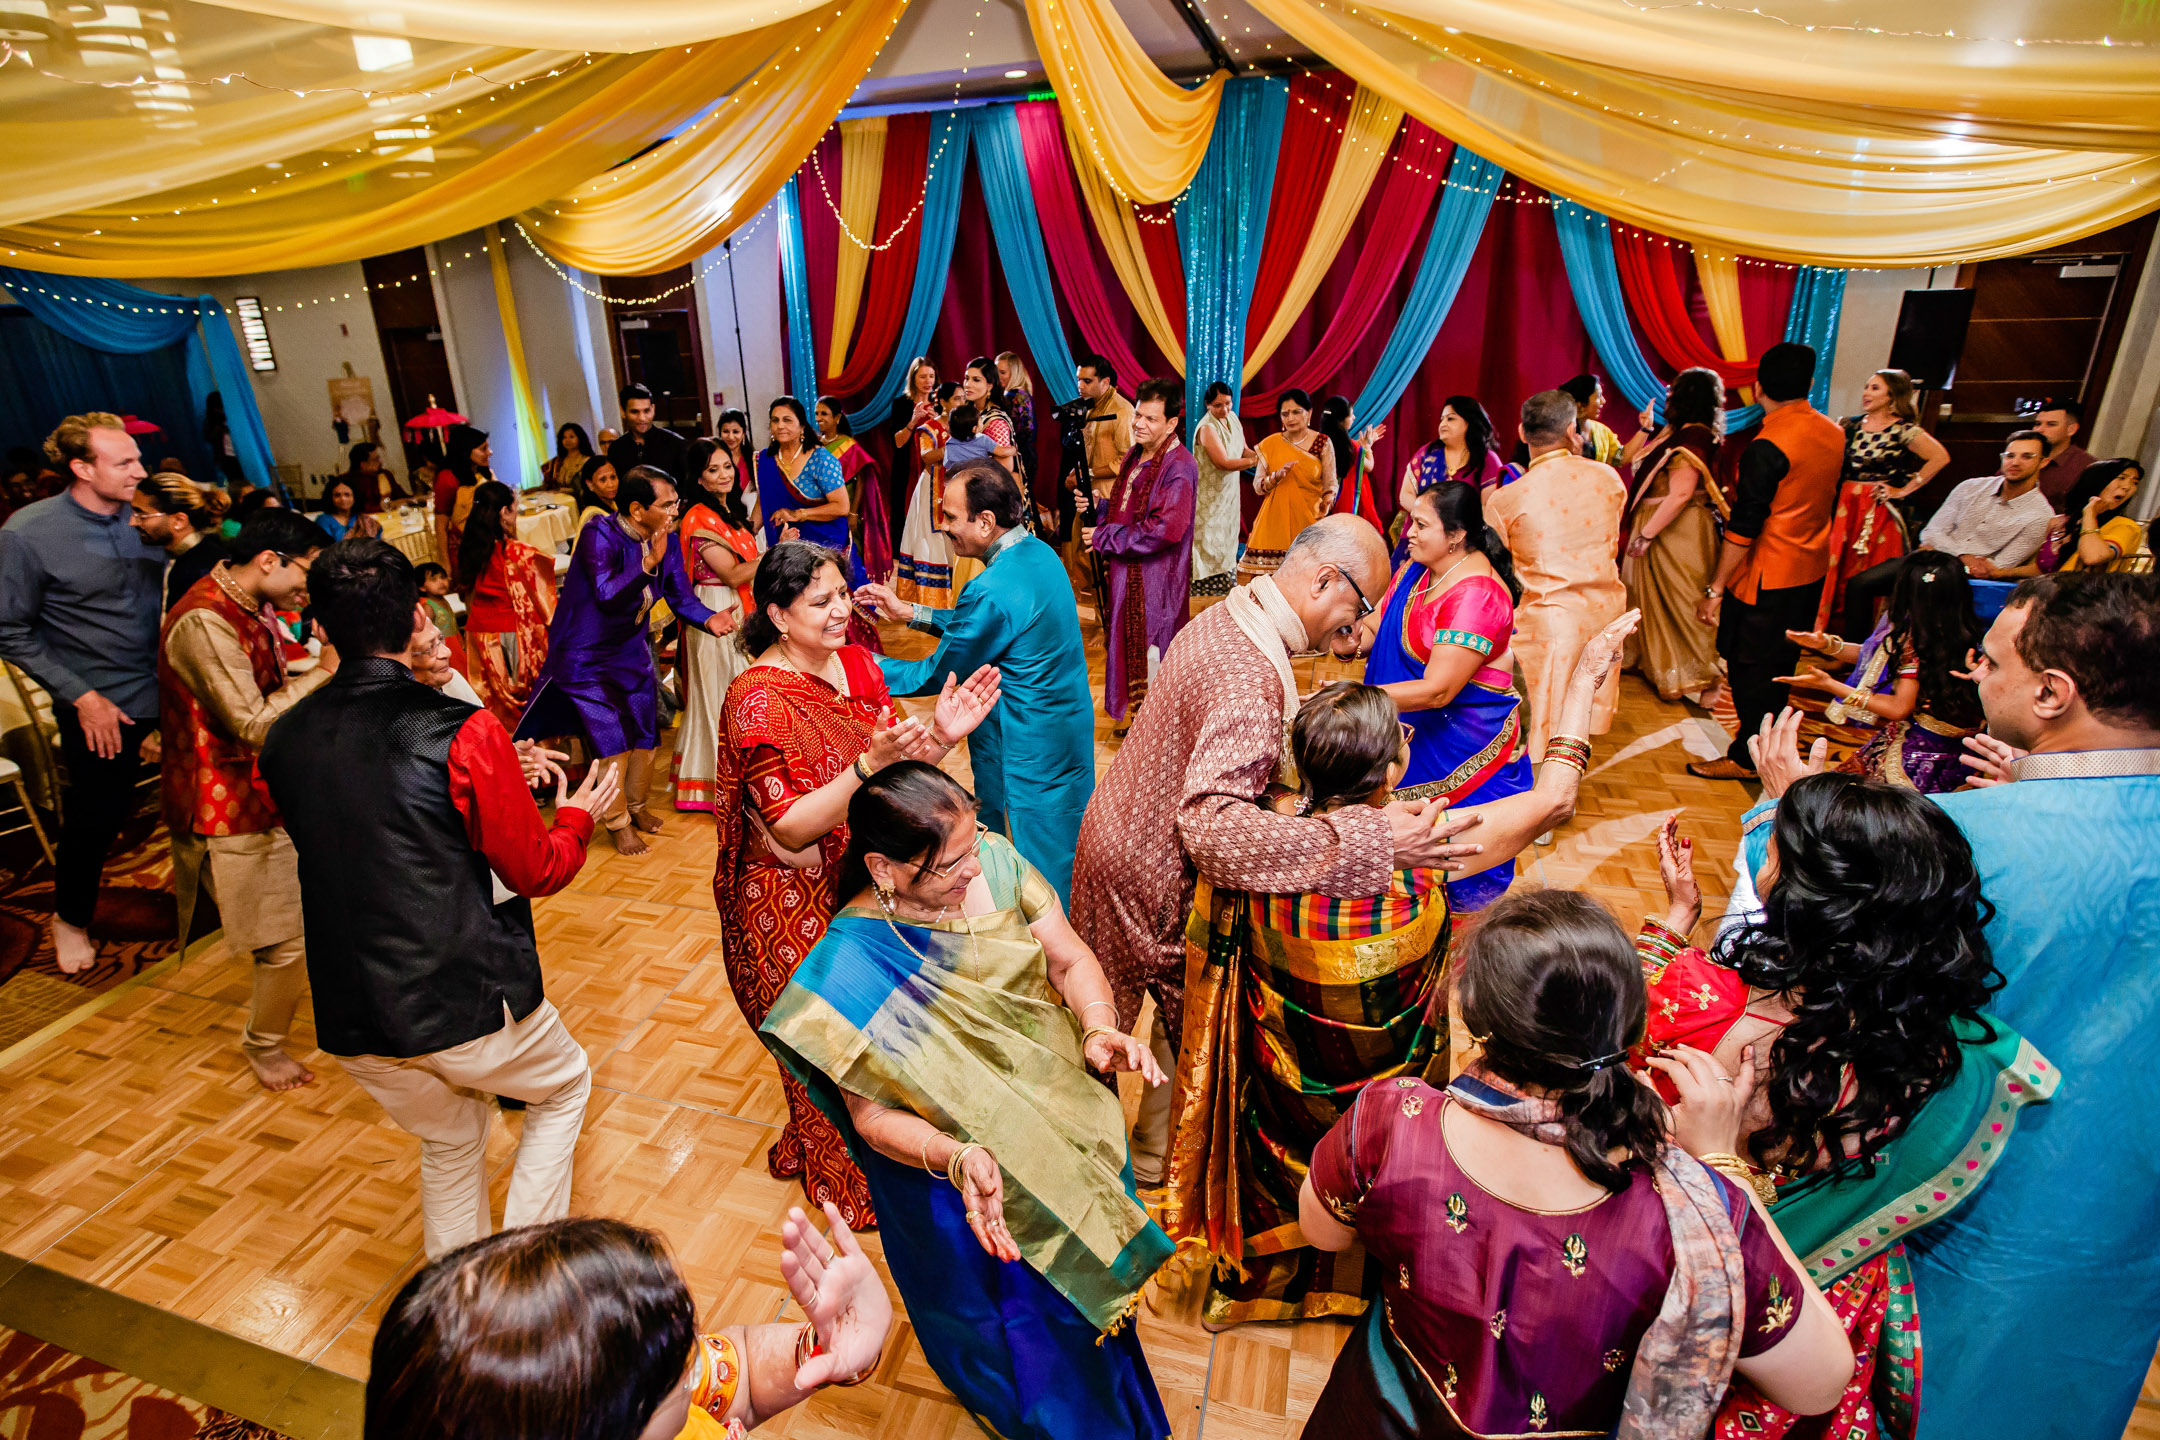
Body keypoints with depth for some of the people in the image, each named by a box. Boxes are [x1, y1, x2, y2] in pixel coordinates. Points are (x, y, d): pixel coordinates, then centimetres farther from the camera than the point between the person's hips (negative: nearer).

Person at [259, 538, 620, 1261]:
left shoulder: (285, 739, 1)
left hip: (349, 1018, 6)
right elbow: (535, 871, -9)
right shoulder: (463, 732, -17)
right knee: (565, 1085, 24)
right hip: (463, 1000, -5)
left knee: (449, 1142, 28)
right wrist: (576, 818, 12)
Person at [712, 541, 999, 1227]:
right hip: (795, 905, -6)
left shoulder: (857, 664, -1)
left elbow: (896, 772, 3)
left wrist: (938, 738, -16)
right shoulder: (759, 699, -21)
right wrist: (870, 763, -35)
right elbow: (792, 827, -25)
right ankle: (839, 1176, 38)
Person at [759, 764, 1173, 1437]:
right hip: (957, 1163, -5)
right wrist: (958, 1158, -37)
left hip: (1072, 1116, 5)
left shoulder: (993, 860, -17)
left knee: (1093, 1275, 28)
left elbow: (1072, 960, -9)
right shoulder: (850, 964, -29)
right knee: (1031, 1312, 16)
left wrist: (1100, 1027, -28)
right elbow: (873, 1117, -22)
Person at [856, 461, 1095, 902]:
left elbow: (933, 677, -15)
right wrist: (909, 613, 11)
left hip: (1027, 749, -9)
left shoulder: (994, 592, -28)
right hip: (1067, 730, 9)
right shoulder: (1039, 553, 1)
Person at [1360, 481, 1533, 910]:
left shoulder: (1477, 594, -25)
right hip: (1413, 737, 8)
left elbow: (1437, 690, -28)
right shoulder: (1417, 568, 2)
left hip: (1462, 746, -8)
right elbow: (1374, 626, 6)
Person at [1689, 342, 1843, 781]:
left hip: (1768, 576, -8)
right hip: (1812, 568, 8)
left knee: (1751, 666, 4)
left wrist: (1715, 589, -18)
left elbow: (1743, 528, -23)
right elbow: (1827, 502, 15)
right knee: (1781, 662, 21)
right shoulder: (1833, 433, 4)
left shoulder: (1767, 447, -22)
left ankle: (1747, 758, 14)